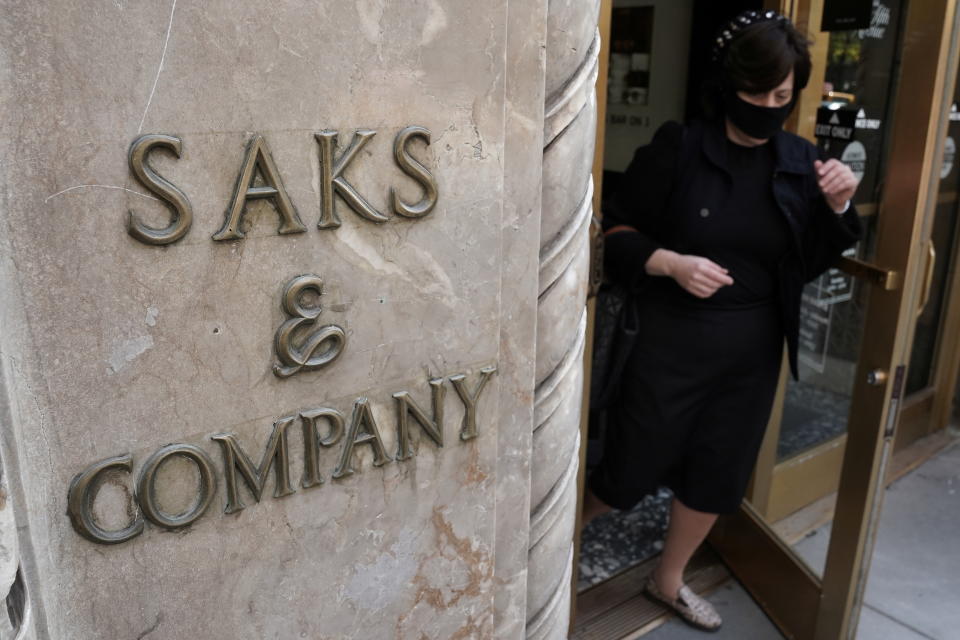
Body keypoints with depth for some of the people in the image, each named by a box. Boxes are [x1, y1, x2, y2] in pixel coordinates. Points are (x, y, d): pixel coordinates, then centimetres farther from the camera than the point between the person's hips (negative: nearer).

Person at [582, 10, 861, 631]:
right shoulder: (678, 147, -11)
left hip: (754, 347, 5)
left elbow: (810, 264, 7)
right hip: (673, 339, -4)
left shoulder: (801, 160, 2)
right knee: (634, 466, 6)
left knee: (719, 472, 15)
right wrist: (670, 262, -24)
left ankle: (669, 578, 40)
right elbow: (618, 233, -8)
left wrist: (837, 209, -10)